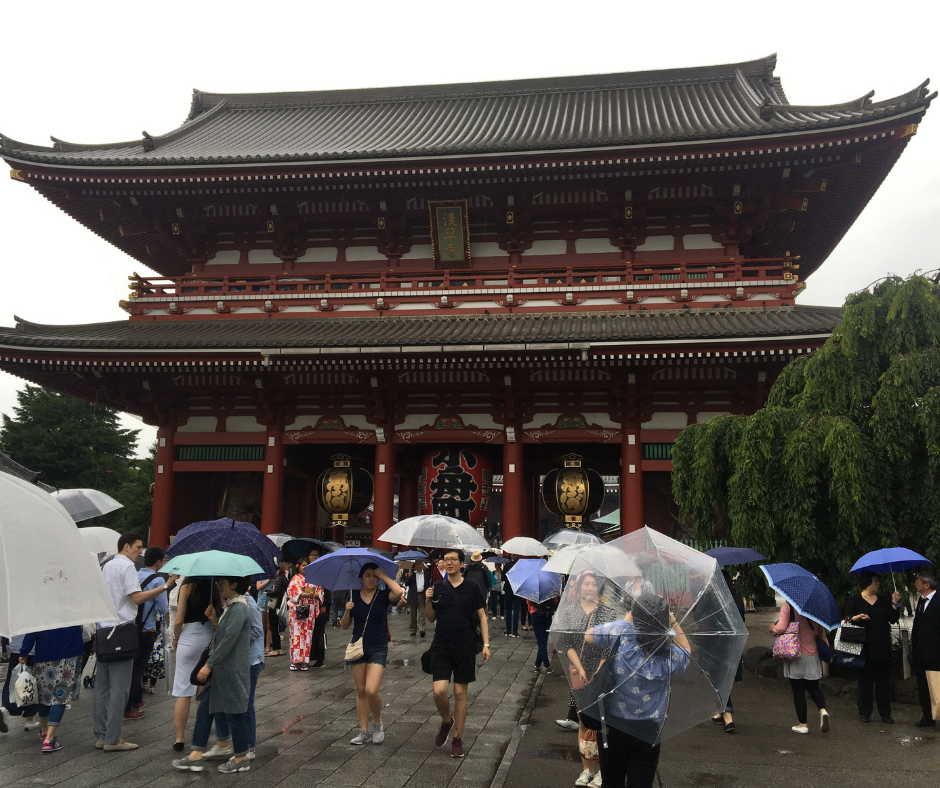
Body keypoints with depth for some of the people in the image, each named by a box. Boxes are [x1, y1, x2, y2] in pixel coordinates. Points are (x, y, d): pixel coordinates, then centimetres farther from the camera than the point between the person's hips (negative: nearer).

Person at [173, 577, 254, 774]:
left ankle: (241, 759, 16)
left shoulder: (239, 609, -19)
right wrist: (215, 620, 3)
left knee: (233, 713, 2)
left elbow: (229, 641, -23)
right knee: (205, 708, 10)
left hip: (232, 671, -10)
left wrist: (209, 664, -20)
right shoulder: (229, 606, 13)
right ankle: (196, 756, 17)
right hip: (221, 669, 10)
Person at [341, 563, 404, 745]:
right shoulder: (353, 597, 4)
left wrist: (383, 576, -16)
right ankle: (364, 731, 19)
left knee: (371, 690, -16)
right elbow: (344, 626, 8)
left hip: (378, 649, -3)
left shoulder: (383, 595, -4)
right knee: (360, 691, 8)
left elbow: (399, 592, -26)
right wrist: (347, 611, -11)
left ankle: (377, 723, 10)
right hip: (358, 647, 3)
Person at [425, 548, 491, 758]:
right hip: (441, 646, 1)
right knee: (439, 691, -9)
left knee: (460, 693, 5)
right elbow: (431, 618, 11)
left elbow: (482, 617, 2)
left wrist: (486, 644, -6)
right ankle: (446, 721, 22)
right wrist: (428, 601, -8)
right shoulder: (437, 588, 4)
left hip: (465, 646, -1)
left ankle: (458, 738, 19)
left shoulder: (472, 588, 0)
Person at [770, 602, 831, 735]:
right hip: (813, 655, 4)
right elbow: (821, 632, 7)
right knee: (813, 687, 18)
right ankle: (823, 710, -8)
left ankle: (802, 724, 11)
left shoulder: (787, 607, -12)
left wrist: (772, 628, 1)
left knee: (798, 691, 6)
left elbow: (781, 628, -21)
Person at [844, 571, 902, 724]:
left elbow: (894, 619, 5)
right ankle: (864, 713, 10)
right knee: (865, 680, 2)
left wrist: (895, 604, -5)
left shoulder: (883, 601, 13)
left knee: (884, 681, 4)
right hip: (864, 648, -3)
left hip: (882, 648, 3)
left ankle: (885, 714, 12)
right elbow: (847, 619, -2)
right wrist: (857, 618, -21)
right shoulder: (855, 601, 2)